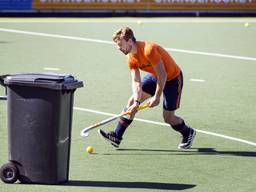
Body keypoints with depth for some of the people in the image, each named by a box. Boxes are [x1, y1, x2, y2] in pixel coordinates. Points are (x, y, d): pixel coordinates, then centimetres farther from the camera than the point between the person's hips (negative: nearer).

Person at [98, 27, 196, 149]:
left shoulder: (149, 50, -33)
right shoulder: (132, 58, -8)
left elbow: (162, 75, -31)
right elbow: (136, 81, -10)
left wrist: (157, 97, -25)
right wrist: (137, 101, -24)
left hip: (172, 78, -8)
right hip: (155, 76, 8)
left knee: (168, 118, -5)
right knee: (132, 101, -1)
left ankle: (188, 133, 24)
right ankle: (116, 136, 2)